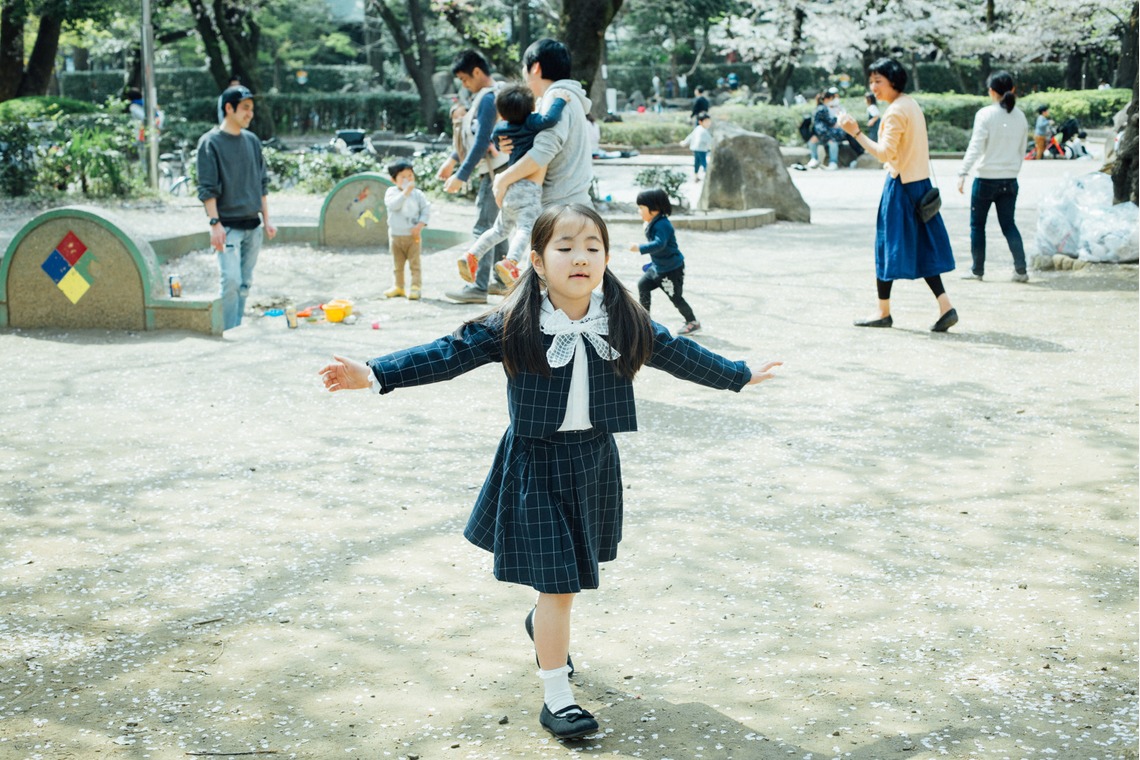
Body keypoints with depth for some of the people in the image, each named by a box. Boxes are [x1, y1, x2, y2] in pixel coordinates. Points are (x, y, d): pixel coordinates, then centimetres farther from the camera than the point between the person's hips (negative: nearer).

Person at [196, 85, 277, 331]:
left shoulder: (252, 141, 11)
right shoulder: (211, 142, -7)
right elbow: (207, 188, -10)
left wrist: (267, 219, 12)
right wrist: (215, 223, -16)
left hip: (253, 225, 6)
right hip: (228, 226, -6)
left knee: (245, 283, 9)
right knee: (231, 281, -14)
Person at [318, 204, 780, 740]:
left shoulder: (624, 323, -2)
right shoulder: (515, 325, -13)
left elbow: (677, 353, 11)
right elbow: (451, 353, -15)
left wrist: (739, 375, 20)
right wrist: (375, 374, -23)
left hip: (594, 459, 4)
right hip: (536, 460, -4)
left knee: (574, 568, 20)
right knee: (556, 579, -5)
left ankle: (543, 624, 54)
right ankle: (556, 697, 7)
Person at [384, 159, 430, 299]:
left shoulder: (418, 194, -2)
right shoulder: (391, 192, -5)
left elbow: (425, 210, -1)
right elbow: (393, 205, -24)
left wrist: (420, 225, -16)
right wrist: (405, 192, -30)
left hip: (413, 235, -1)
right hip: (396, 235, 1)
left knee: (414, 263, -2)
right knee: (397, 265, 13)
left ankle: (416, 287, 1)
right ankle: (398, 287, 25)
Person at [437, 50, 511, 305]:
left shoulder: (488, 99, -17)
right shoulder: (483, 96, 15)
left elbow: (482, 142, -22)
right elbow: (472, 135, 23)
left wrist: (461, 176, -20)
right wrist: (452, 159, 20)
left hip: (495, 172, -10)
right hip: (493, 172, 10)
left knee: (483, 228, -9)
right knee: (495, 227, 15)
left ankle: (479, 288, -9)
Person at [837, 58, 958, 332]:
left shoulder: (895, 111, -16)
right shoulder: (911, 104, 13)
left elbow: (885, 153, -23)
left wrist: (856, 132, -22)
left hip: (900, 185, -9)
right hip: (920, 183, 9)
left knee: (888, 246, 2)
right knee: (922, 249, 9)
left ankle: (883, 312, 10)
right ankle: (945, 307, 0)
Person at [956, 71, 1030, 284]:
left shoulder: (985, 114, -11)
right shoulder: (1020, 116, 5)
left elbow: (975, 146, -18)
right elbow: (1022, 150, 12)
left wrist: (962, 173, -20)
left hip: (986, 179, -5)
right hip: (1010, 180, 5)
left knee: (977, 224, 9)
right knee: (1008, 224, 11)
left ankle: (977, 270, 13)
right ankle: (1020, 269, -1)